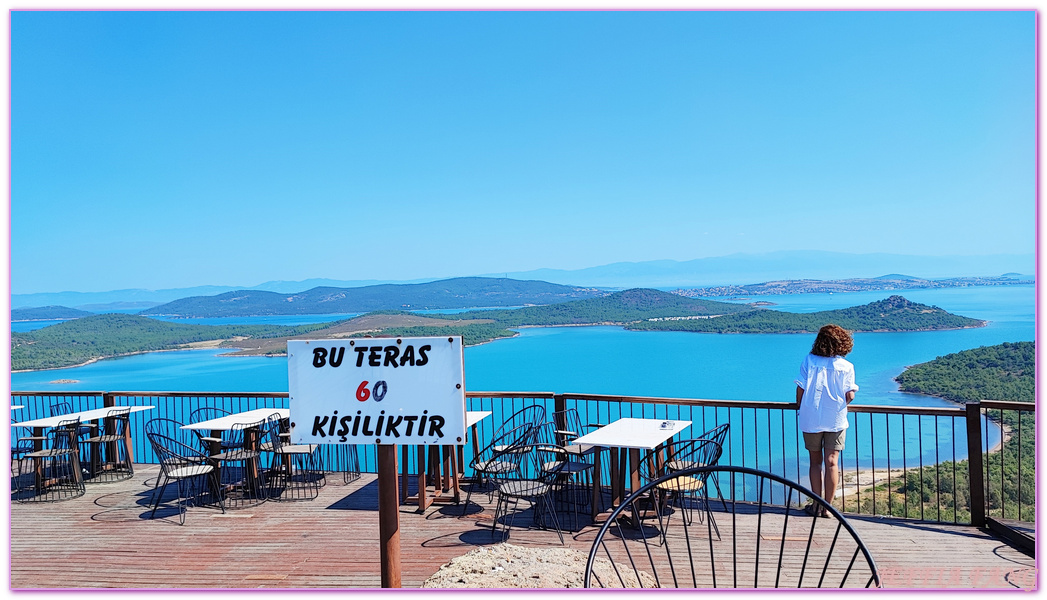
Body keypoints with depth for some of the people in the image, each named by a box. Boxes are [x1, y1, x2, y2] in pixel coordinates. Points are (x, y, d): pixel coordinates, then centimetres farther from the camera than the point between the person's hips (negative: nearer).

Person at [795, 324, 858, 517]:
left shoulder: (809, 361, -3)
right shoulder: (846, 366, -3)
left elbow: (800, 389, -4)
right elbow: (850, 395, -5)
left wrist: (800, 408, 13)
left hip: (811, 419, 0)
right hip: (836, 420, 0)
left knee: (815, 461, 11)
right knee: (831, 463, 4)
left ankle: (816, 505, 12)